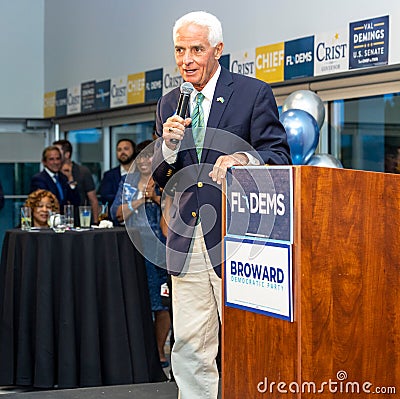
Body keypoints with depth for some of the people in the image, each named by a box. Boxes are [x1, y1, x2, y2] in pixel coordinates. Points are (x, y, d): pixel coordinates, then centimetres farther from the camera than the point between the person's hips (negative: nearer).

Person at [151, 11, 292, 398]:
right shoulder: (170, 104, 14)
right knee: (188, 348, 6)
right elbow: (158, 178, 13)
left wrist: (243, 159, -26)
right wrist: (169, 146, -9)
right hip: (186, 241, 5)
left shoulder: (253, 93, -1)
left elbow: (279, 156, -6)